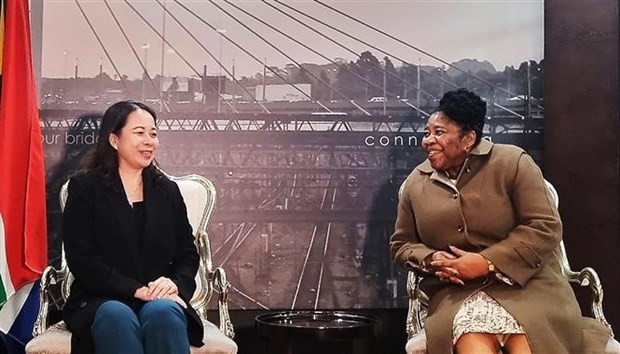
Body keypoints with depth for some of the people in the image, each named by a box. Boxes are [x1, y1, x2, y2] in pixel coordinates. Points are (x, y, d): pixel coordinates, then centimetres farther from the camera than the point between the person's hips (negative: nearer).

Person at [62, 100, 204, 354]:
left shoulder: (168, 190, 15)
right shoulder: (84, 187, 5)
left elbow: (188, 254, 13)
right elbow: (81, 258, -5)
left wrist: (176, 284, -10)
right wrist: (135, 290, -16)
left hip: (160, 299, 2)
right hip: (101, 300, -2)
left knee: (164, 312, -33)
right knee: (117, 316, -36)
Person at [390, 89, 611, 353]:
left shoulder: (511, 163, -2)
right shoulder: (415, 183, 10)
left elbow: (545, 227, -7)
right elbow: (401, 244, 18)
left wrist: (487, 262, -16)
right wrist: (430, 260, -6)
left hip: (525, 282, -1)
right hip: (455, 294, 1)